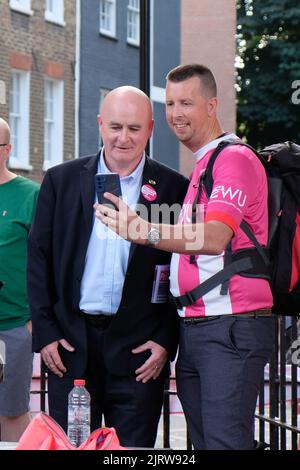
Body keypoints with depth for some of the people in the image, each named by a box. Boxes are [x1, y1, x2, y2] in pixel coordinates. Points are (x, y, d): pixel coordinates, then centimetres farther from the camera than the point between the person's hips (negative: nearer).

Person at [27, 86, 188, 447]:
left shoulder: (173, 189, 3)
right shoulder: (61, 180, 7)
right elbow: (39, 258, 7)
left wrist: (167, 341, -5)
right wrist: (45, 333, 0)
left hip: (139, 349, -1)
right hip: (70, 345, 1)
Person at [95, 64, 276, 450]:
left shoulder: (235, 159, -9)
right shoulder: (199, 167, 22)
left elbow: (214, 238, -25)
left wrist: (143, 230, -37)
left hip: (231, 329, -10)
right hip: (192, 328, 10)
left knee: (225, 443, -14)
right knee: (202, 443, 10)